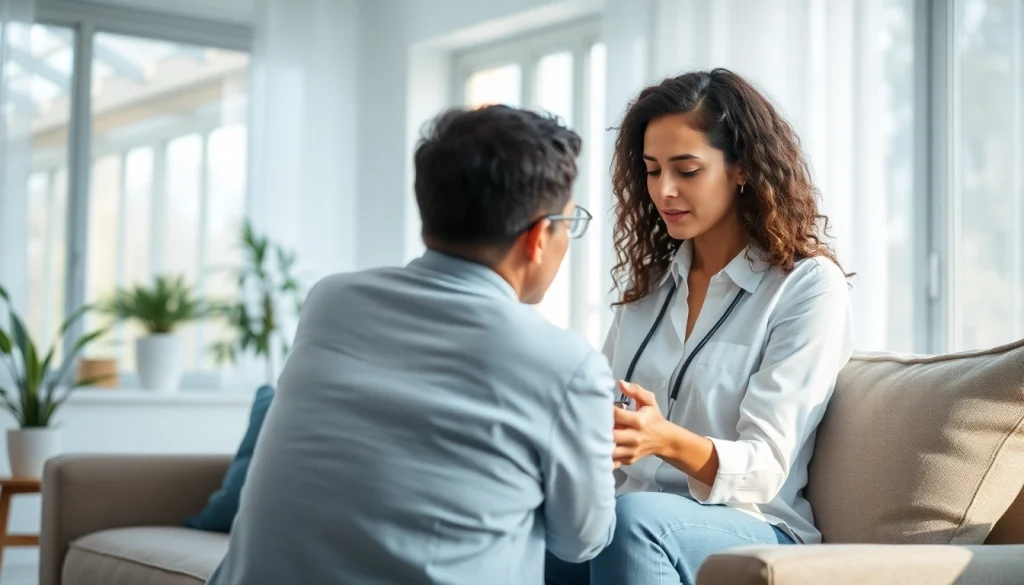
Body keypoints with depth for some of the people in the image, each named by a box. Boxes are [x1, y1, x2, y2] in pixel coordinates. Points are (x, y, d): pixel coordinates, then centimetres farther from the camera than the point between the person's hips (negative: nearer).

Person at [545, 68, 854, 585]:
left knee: (633, 520, -38)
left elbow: (763, 471, -12)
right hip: (629, 526, 4)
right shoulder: (648, 279, 16)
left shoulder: (809, 285, -4)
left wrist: (666, 440, -32)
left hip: (750, 529, -3)